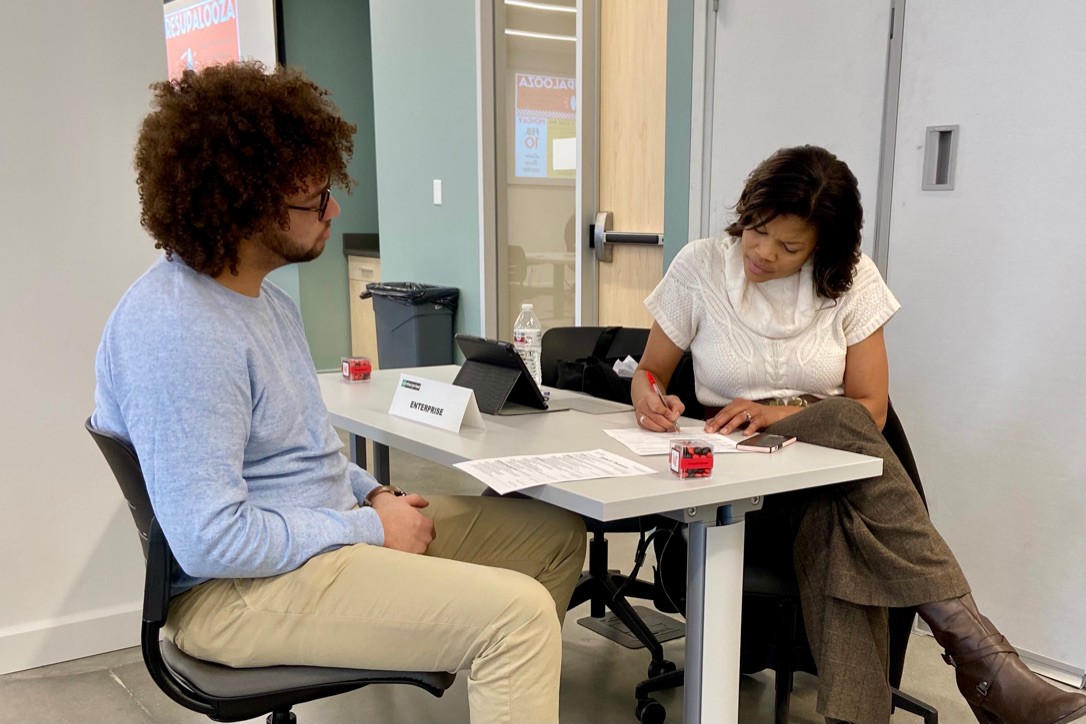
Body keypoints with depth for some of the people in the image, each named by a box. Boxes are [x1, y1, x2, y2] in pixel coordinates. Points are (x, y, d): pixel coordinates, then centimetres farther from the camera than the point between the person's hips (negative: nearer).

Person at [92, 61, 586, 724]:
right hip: (241, 591, -10)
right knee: (520, 612, -25)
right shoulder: (176, 334, -24)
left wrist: (374, 494, 5)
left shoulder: (263, 295, 10)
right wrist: (369, 530, -18)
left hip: (329, 530, 10)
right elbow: (212, 540, -28)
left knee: (557, 532, 10)